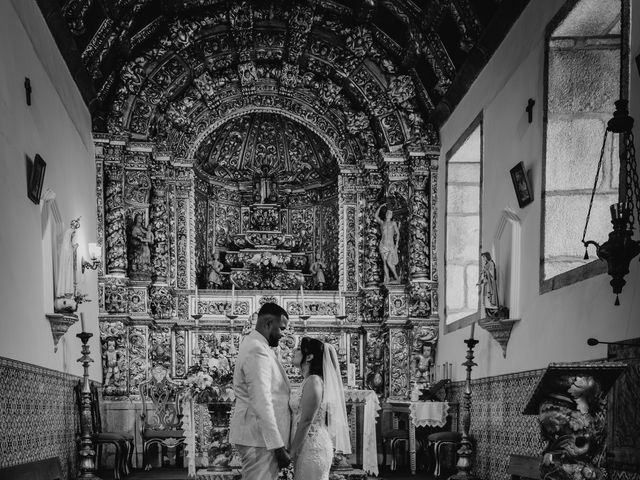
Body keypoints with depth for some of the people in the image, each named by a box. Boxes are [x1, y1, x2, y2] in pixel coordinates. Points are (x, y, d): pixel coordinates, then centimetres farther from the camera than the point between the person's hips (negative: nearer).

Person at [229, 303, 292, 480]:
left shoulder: (253, 345, 17)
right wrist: (278, 446, -24)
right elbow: (261, 403, -23)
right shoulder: (258, 351, -16)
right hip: (259, 438, -11)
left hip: (258, 436, 11)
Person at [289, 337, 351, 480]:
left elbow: (306, 421, -18)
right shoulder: (308, 381, 14)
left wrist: (293, 452, -15)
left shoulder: (313, 381, -14)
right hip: (310, 447, 9)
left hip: (312, 448, -9)